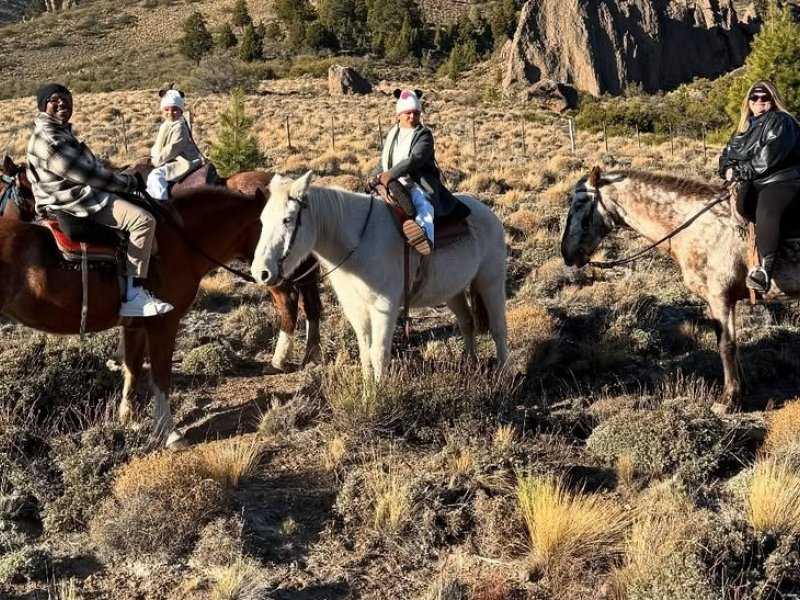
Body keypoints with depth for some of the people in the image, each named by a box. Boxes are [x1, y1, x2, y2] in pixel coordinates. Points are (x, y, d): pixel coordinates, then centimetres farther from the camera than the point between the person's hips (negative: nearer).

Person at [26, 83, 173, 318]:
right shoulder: (48, 139, -18)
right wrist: (129, 182, -12)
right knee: (143, 220, -24)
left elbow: (89, 167, 23)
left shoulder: (61, 131, 18)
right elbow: (87, 174, -21)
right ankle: (131, 295, -26)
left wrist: (122, 179, 14)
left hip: (80, 194, 12)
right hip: (74, 201, -12)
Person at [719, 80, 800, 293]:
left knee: (766, 211, -35)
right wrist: (727, 169, -5)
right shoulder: (745, 127, 22)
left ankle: (765, 270, -49)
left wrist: (740, 172, -18)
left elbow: (769, 156, -17)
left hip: (781, 181, -9)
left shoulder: (781, 122, -3)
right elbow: (728, 153, 19)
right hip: (752, 184, 9)